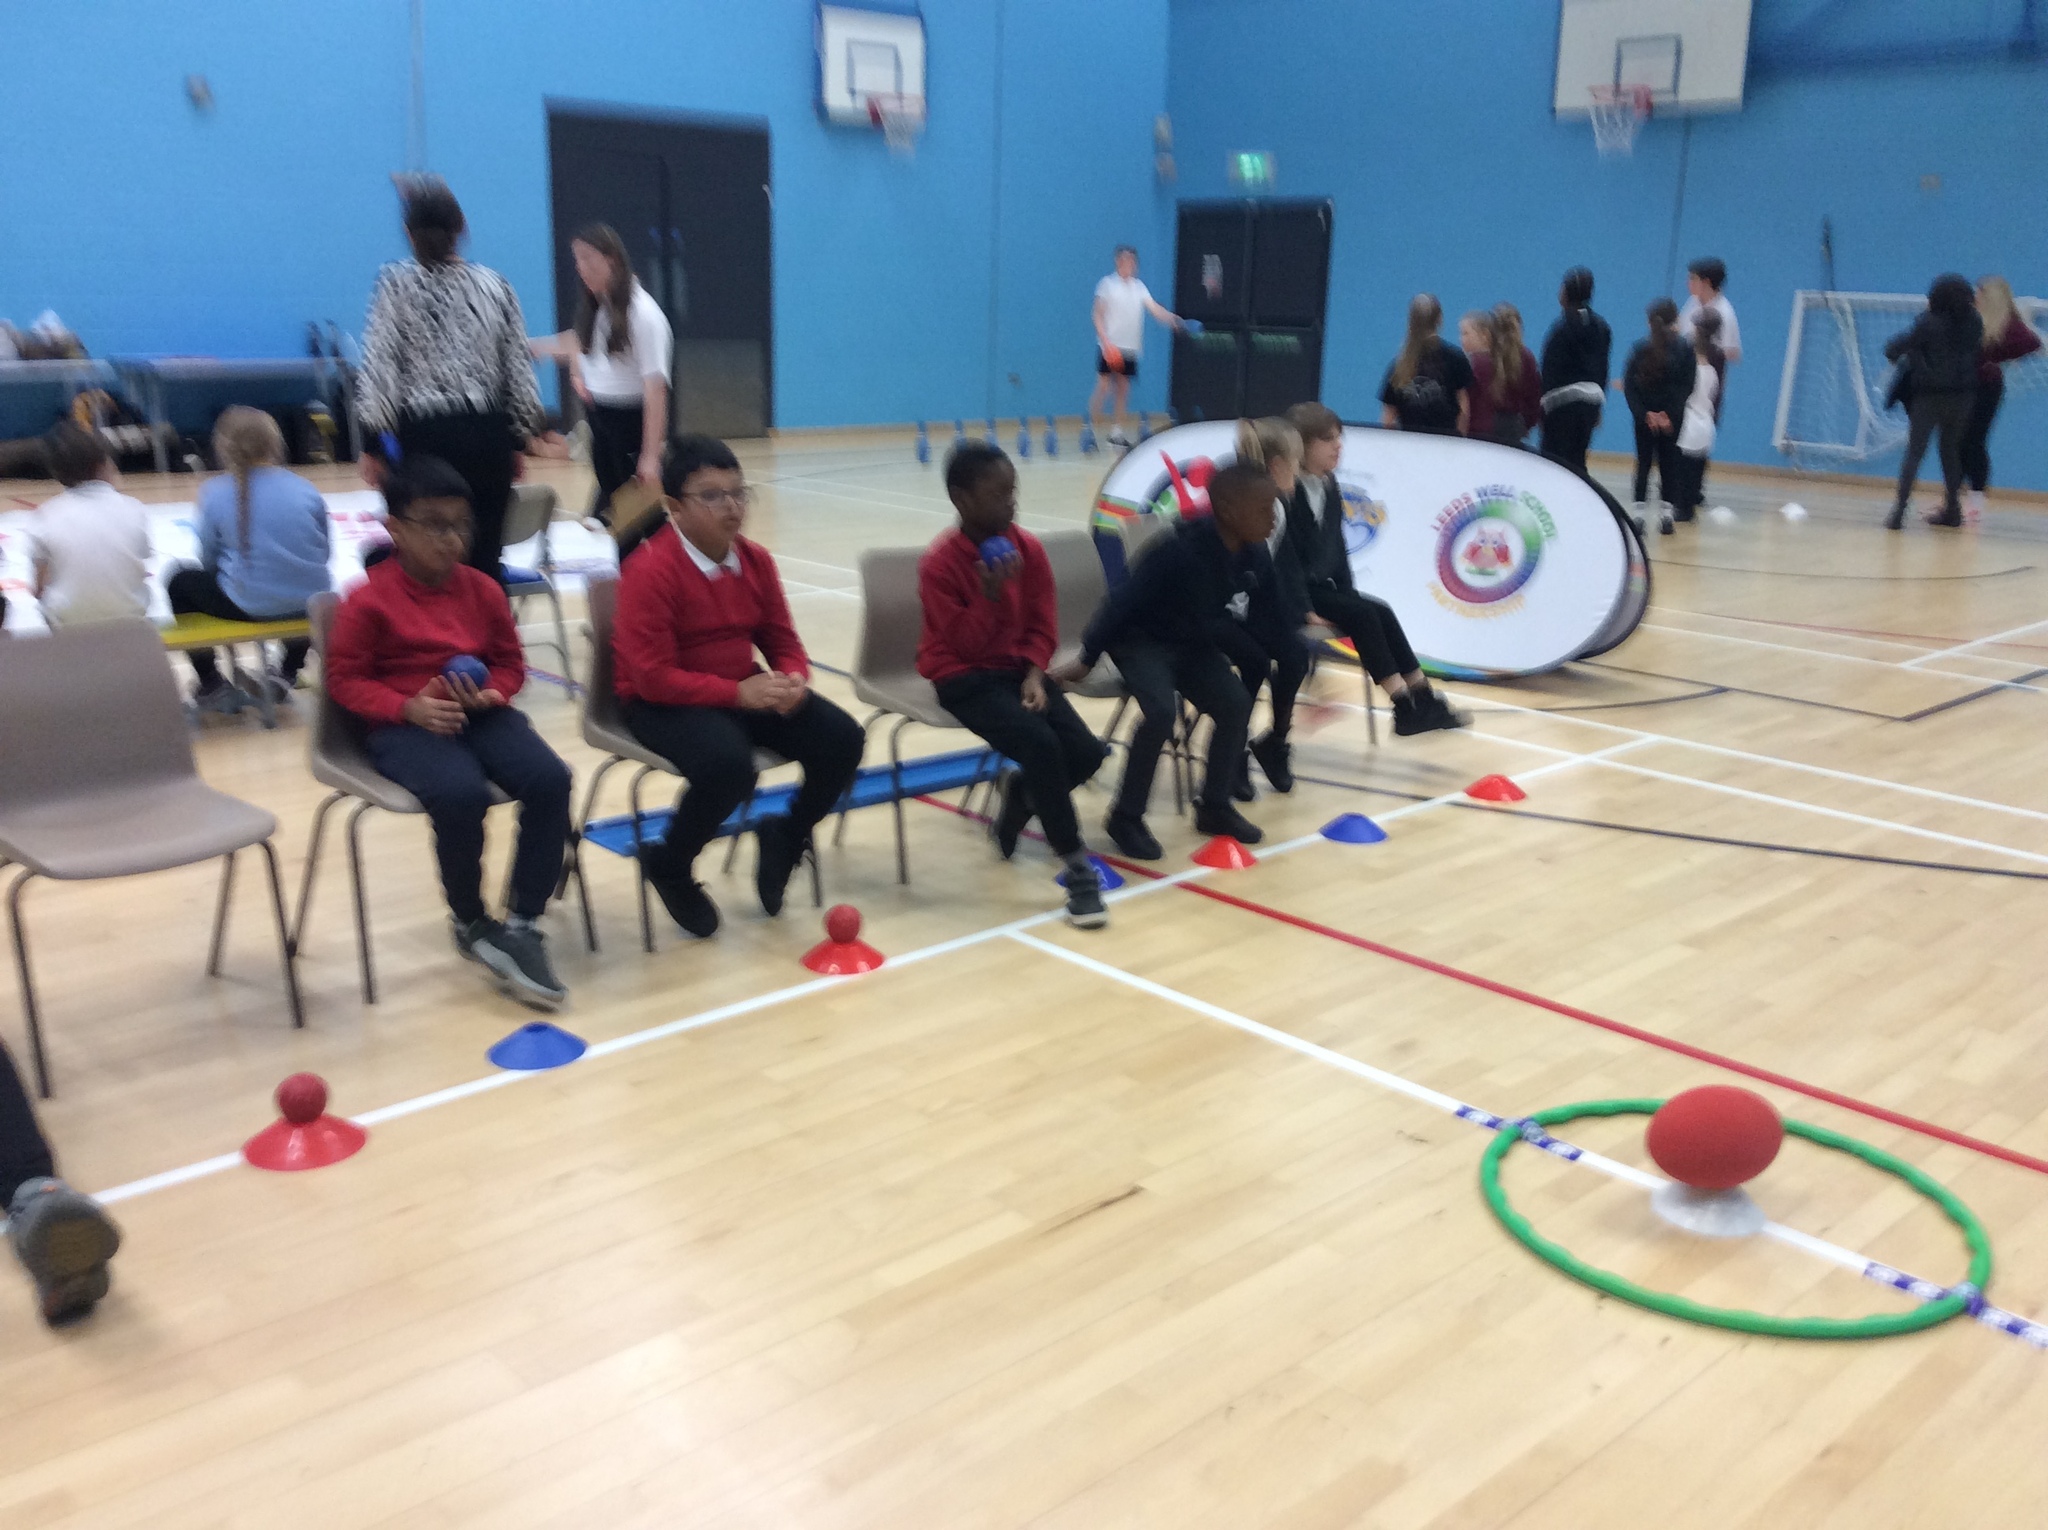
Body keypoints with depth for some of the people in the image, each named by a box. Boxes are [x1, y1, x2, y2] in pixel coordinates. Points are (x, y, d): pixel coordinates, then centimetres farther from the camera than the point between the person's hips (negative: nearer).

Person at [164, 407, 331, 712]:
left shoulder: (216, 493, -5)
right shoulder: (305, 489, -1)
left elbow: (209, 560, 1)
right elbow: (323, 553, 6)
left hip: (247, 605, -3)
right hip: (309, 604, 3)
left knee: (180, 582, 25)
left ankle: (212, 687, 25)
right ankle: (287, 674, 36)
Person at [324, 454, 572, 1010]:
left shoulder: (483, 590, 8)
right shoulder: (369, 599, -4)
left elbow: (509, 663, 16)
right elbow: (345, 678, -2)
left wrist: (490, 693, -8)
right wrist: (409, 707, -19)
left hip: (481, 714, 4)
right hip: (405, 725, -4)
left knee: (550, 779, -25)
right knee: (461, 793, -35)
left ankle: (521, 926, -14)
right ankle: (469, 922, -6)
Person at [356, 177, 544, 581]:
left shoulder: (396, 285, 0)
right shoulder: (494, 285, 7)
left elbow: (379, 368, -5)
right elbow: (518, 370, 8)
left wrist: (372, 442, -1)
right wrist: (517, 441, 15)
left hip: (427, 434, -2)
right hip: (487, 432, 2)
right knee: (486, 555, 5)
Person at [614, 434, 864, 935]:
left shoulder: (756, 561, 2)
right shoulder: (649, 570, -18)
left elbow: (783, 642, 9)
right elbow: (654, 677, -22)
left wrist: (793, 680, -15)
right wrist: (738, 693, -27)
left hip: (747, 690, 7)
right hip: (664, 703, -6)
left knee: (842, 740, -11)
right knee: (728, 765, -36)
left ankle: (786, 838, 17)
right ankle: (668, 867, -5)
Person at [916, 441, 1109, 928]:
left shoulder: (1028, 548, 1)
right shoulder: (939, 563, -14)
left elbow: (1042, 626, 6)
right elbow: (965, 645, -15)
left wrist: (1034, 674, -11)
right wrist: (991, 594, -28)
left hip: (1018, 668, 6)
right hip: (964, 678, -5)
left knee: (1087, 751, -15)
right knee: (1039, 742, -30)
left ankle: (1019, 791, 19)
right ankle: (1077, 866, -18)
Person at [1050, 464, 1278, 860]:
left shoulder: (1254, 555, -12)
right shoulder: (1179, 551, -32)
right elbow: (1125, 602, -25)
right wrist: (1086, 659, -21)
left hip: (1193, 644, 7)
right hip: (1142, 639, -7)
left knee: (1236, 705, -8)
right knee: (1161, 712, -27)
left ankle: (1215, 806, 10)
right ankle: (1126, 818, -12)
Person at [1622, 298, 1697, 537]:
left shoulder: (1641, 348, -2)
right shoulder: (1684, 348, -4)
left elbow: (1629, 385, -7)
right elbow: (1687, 386, -8)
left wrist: (1644, 413, -10)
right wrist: (1670, 415, -9)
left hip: (1644, 416, 1)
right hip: (1672, 417, -1)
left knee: (1643, 463, 6)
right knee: (1668, 465, 9)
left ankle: (1640, 514, 0)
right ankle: (1665, 514, 8)